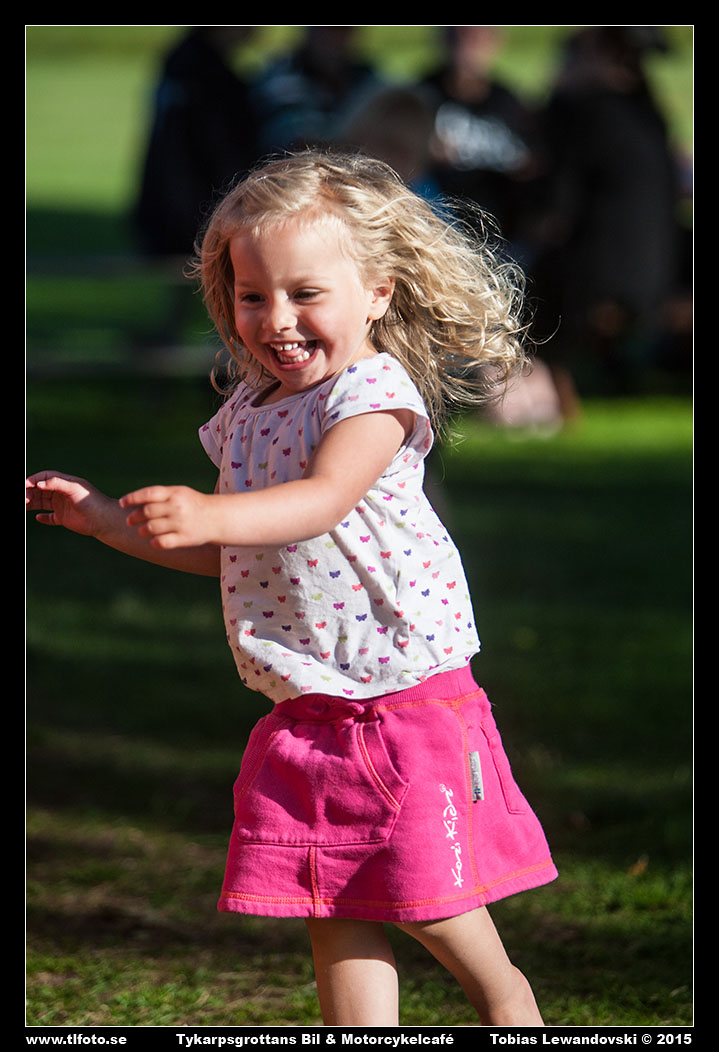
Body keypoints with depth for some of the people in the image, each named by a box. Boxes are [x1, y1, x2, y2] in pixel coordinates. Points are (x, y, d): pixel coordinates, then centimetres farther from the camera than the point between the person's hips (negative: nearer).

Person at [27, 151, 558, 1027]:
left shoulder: (374, 390, -13)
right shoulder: (246, 410, 11)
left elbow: (325, 499, -31)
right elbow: (225, 553, 20)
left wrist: (209, 514, -46)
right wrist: (106, 520, 14)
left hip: (404, 688, -7)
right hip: (304, 713, 7)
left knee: (423, 898, -2)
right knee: (333, 910, 6)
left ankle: (507, 999, 23)